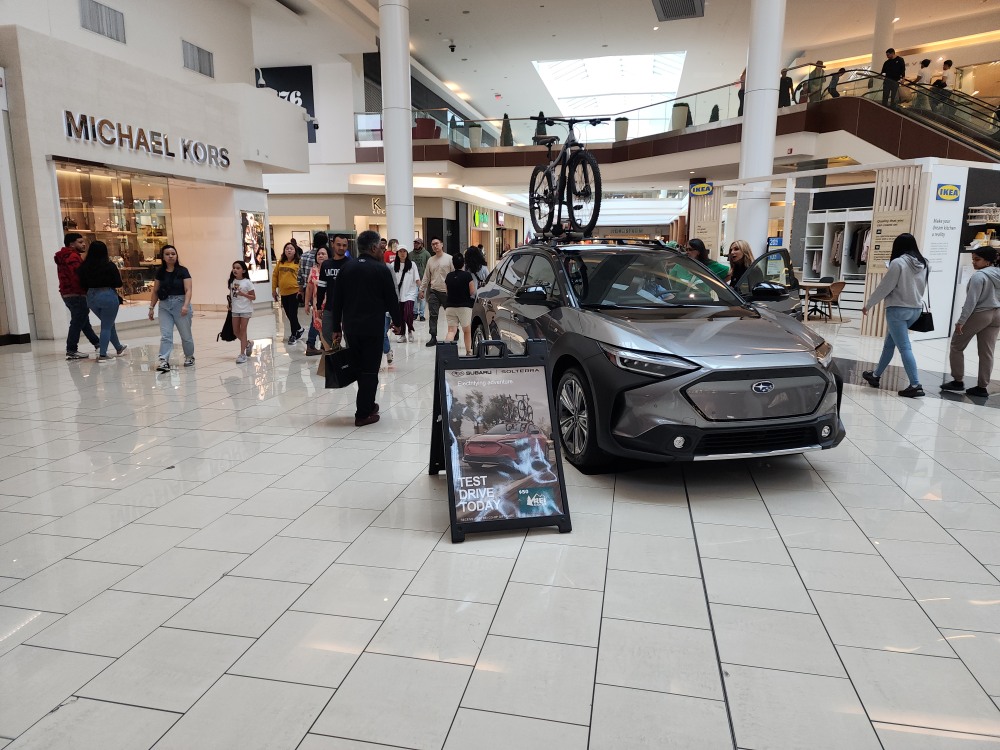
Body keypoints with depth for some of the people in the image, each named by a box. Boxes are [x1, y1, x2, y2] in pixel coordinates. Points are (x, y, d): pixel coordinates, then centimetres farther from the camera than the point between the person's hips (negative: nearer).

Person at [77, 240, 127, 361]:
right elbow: (118, 283, -8)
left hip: (91, 297, 5)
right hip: (108, 296, -5)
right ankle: (102, 355, -1)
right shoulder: (109, 266, -11)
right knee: (106, 326, 3)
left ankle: (119, 348, 35)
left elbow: (83, 284, 3)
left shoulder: (84, 266, -1)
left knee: (108, 324, 22)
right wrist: (118, 274, 10)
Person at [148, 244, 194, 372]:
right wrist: (151, 307, 8)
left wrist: (185, 305, -25)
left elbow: (188, 290, -11)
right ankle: (164, 361, -11)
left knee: (185, 334, 8)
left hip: (180, 304, -3)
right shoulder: (160, 272, 7)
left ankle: (189, 357, 29)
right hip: (164, 305, 3)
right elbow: (155, 291, 12)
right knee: (165, 335, -6)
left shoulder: (183, 271, -4)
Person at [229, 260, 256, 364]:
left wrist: (243, 294, -23)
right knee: (236, 331, 8)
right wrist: (230, 305, 8)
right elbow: (231, 295, 15)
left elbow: (253, 297, -9)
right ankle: (248, 343, 33)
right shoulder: (232, 282, 4)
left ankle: (242, 354, 4)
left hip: (245, 309, -5)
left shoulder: (247, 282, -10)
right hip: (235, 310, 5)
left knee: (242, 331, -1)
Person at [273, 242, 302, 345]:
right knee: (288, 314, 14)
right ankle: (299, 329, 34)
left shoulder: (298, 263, -7)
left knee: (293, 314, 0)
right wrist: (274, 289, 10)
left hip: (294, 292, -5)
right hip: (283, 293, 5)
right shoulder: (280, 263, 7)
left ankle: (294, 335, 12)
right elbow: (275, 276, 12)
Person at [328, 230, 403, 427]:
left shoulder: (346, 269, 7)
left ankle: (367, 404, 27)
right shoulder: (381, 269, -6)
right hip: (373, 328, -5)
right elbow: (391, 299, -4)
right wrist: (397, 322, 10)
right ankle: (363, 414, 2)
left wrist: (337, 327, 12)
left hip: (350, 327, 5)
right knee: (369, 370, 0)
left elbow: (337, 301, 7)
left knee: (360, 367, 18)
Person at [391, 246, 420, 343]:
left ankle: (410, 331, 8)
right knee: (400, 315, 4)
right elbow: (390, 279, 7)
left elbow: (417, 279, 2)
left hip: (410, 293, -2)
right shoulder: (393, 265, 3)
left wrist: (421, 289, -6)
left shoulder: (412, 264, 1)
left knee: (408, 313, -16)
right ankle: (402, 334, 17)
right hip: (398, 294, 2)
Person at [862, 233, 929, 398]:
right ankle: (876, 375, 29)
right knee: (889, 344, 18)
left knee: (904, 347, -6)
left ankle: (915, 385, -9)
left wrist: (868, 304, -2)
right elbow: (922, 288, 16)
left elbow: (885, 287, -11)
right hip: (915, 309, 8)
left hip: (898, 309, -8)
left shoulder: (898, 263, -14)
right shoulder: (924, 264, 7)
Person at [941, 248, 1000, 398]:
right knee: (987, 352, 7)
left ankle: (958, 381, 10)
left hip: (978, 314, -8)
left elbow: (971, 301, -20)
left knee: (957, 346, 9)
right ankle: (982, 387, 10)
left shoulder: (979, 276, -17)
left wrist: (961, 321, -18)